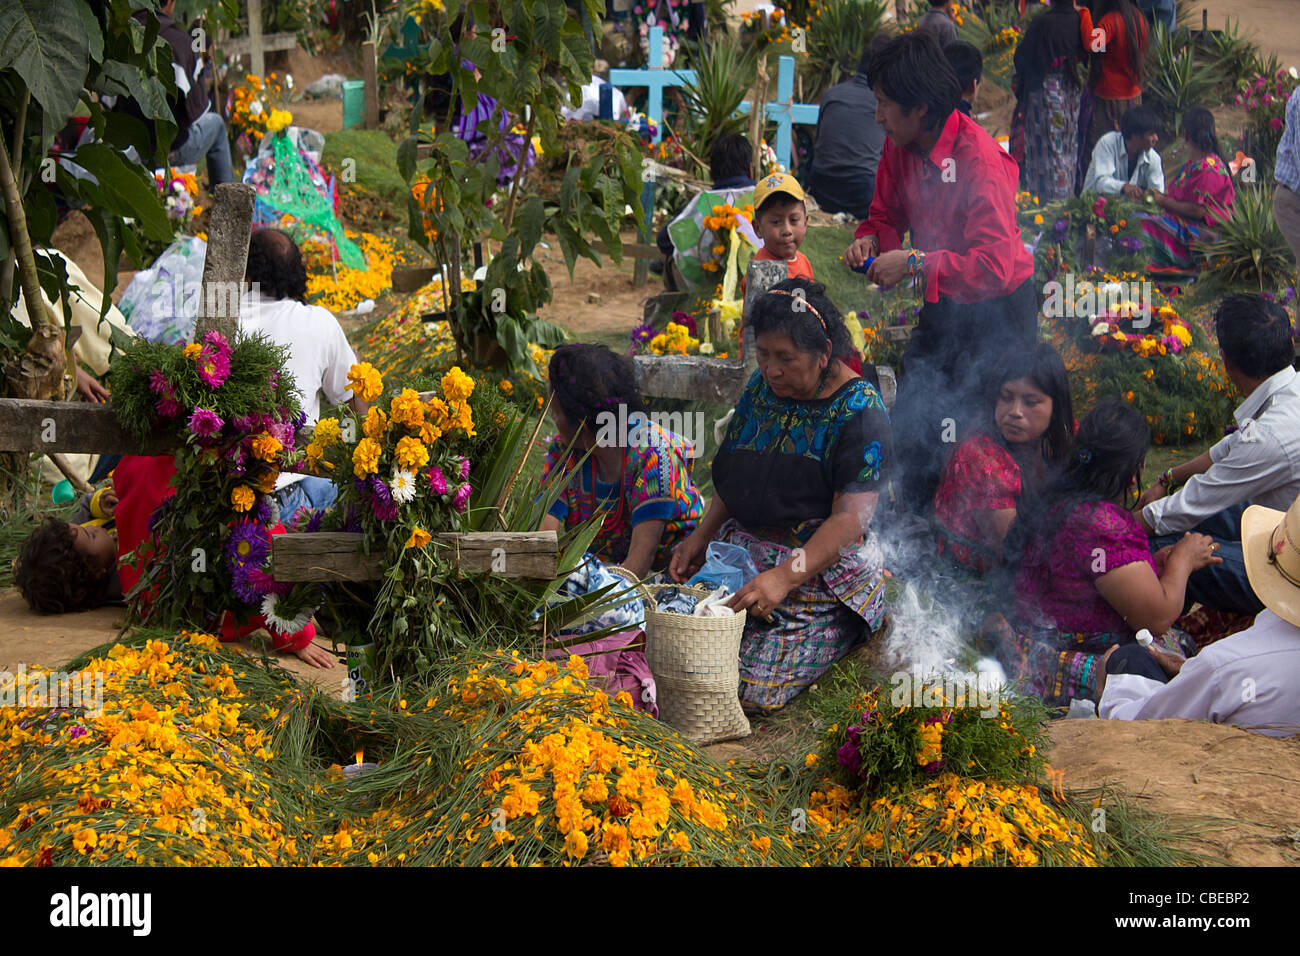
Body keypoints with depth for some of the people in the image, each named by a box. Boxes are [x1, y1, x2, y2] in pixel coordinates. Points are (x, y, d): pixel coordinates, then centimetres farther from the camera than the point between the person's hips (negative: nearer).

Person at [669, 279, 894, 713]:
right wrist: (702, 535, 2)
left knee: (754, 689, -19)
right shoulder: (762, 386, 7)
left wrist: (785, 577, -30)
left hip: (823, 564, -7)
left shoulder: (860, 413, -14)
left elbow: (851, 518, -20)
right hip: (745, 545, 7)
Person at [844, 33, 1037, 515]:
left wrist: (914, 263, -33)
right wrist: (870, 240, -11)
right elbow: (886, 213, 12)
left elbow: (995, 266, -35)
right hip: (943, 305, 8)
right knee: (912, 421, 13)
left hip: (998, 312, -8)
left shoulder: (979, 162, -29)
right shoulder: (899, 146, -5)